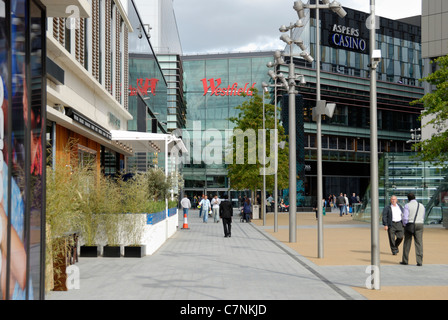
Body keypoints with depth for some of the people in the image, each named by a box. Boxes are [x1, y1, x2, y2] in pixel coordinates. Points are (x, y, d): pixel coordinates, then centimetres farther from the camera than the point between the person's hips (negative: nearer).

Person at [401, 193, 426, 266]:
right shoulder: (422, 206, 10)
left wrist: (405, 225, 3)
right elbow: (423, 218, 16)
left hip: (409, 225, -3)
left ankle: (405, 260, 15)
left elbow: (405, 217, -13)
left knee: (407, 243, 8)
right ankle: (419, 262, -5)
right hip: (419, 225, 3)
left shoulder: (407, 206, -6)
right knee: (419, 244, 1)